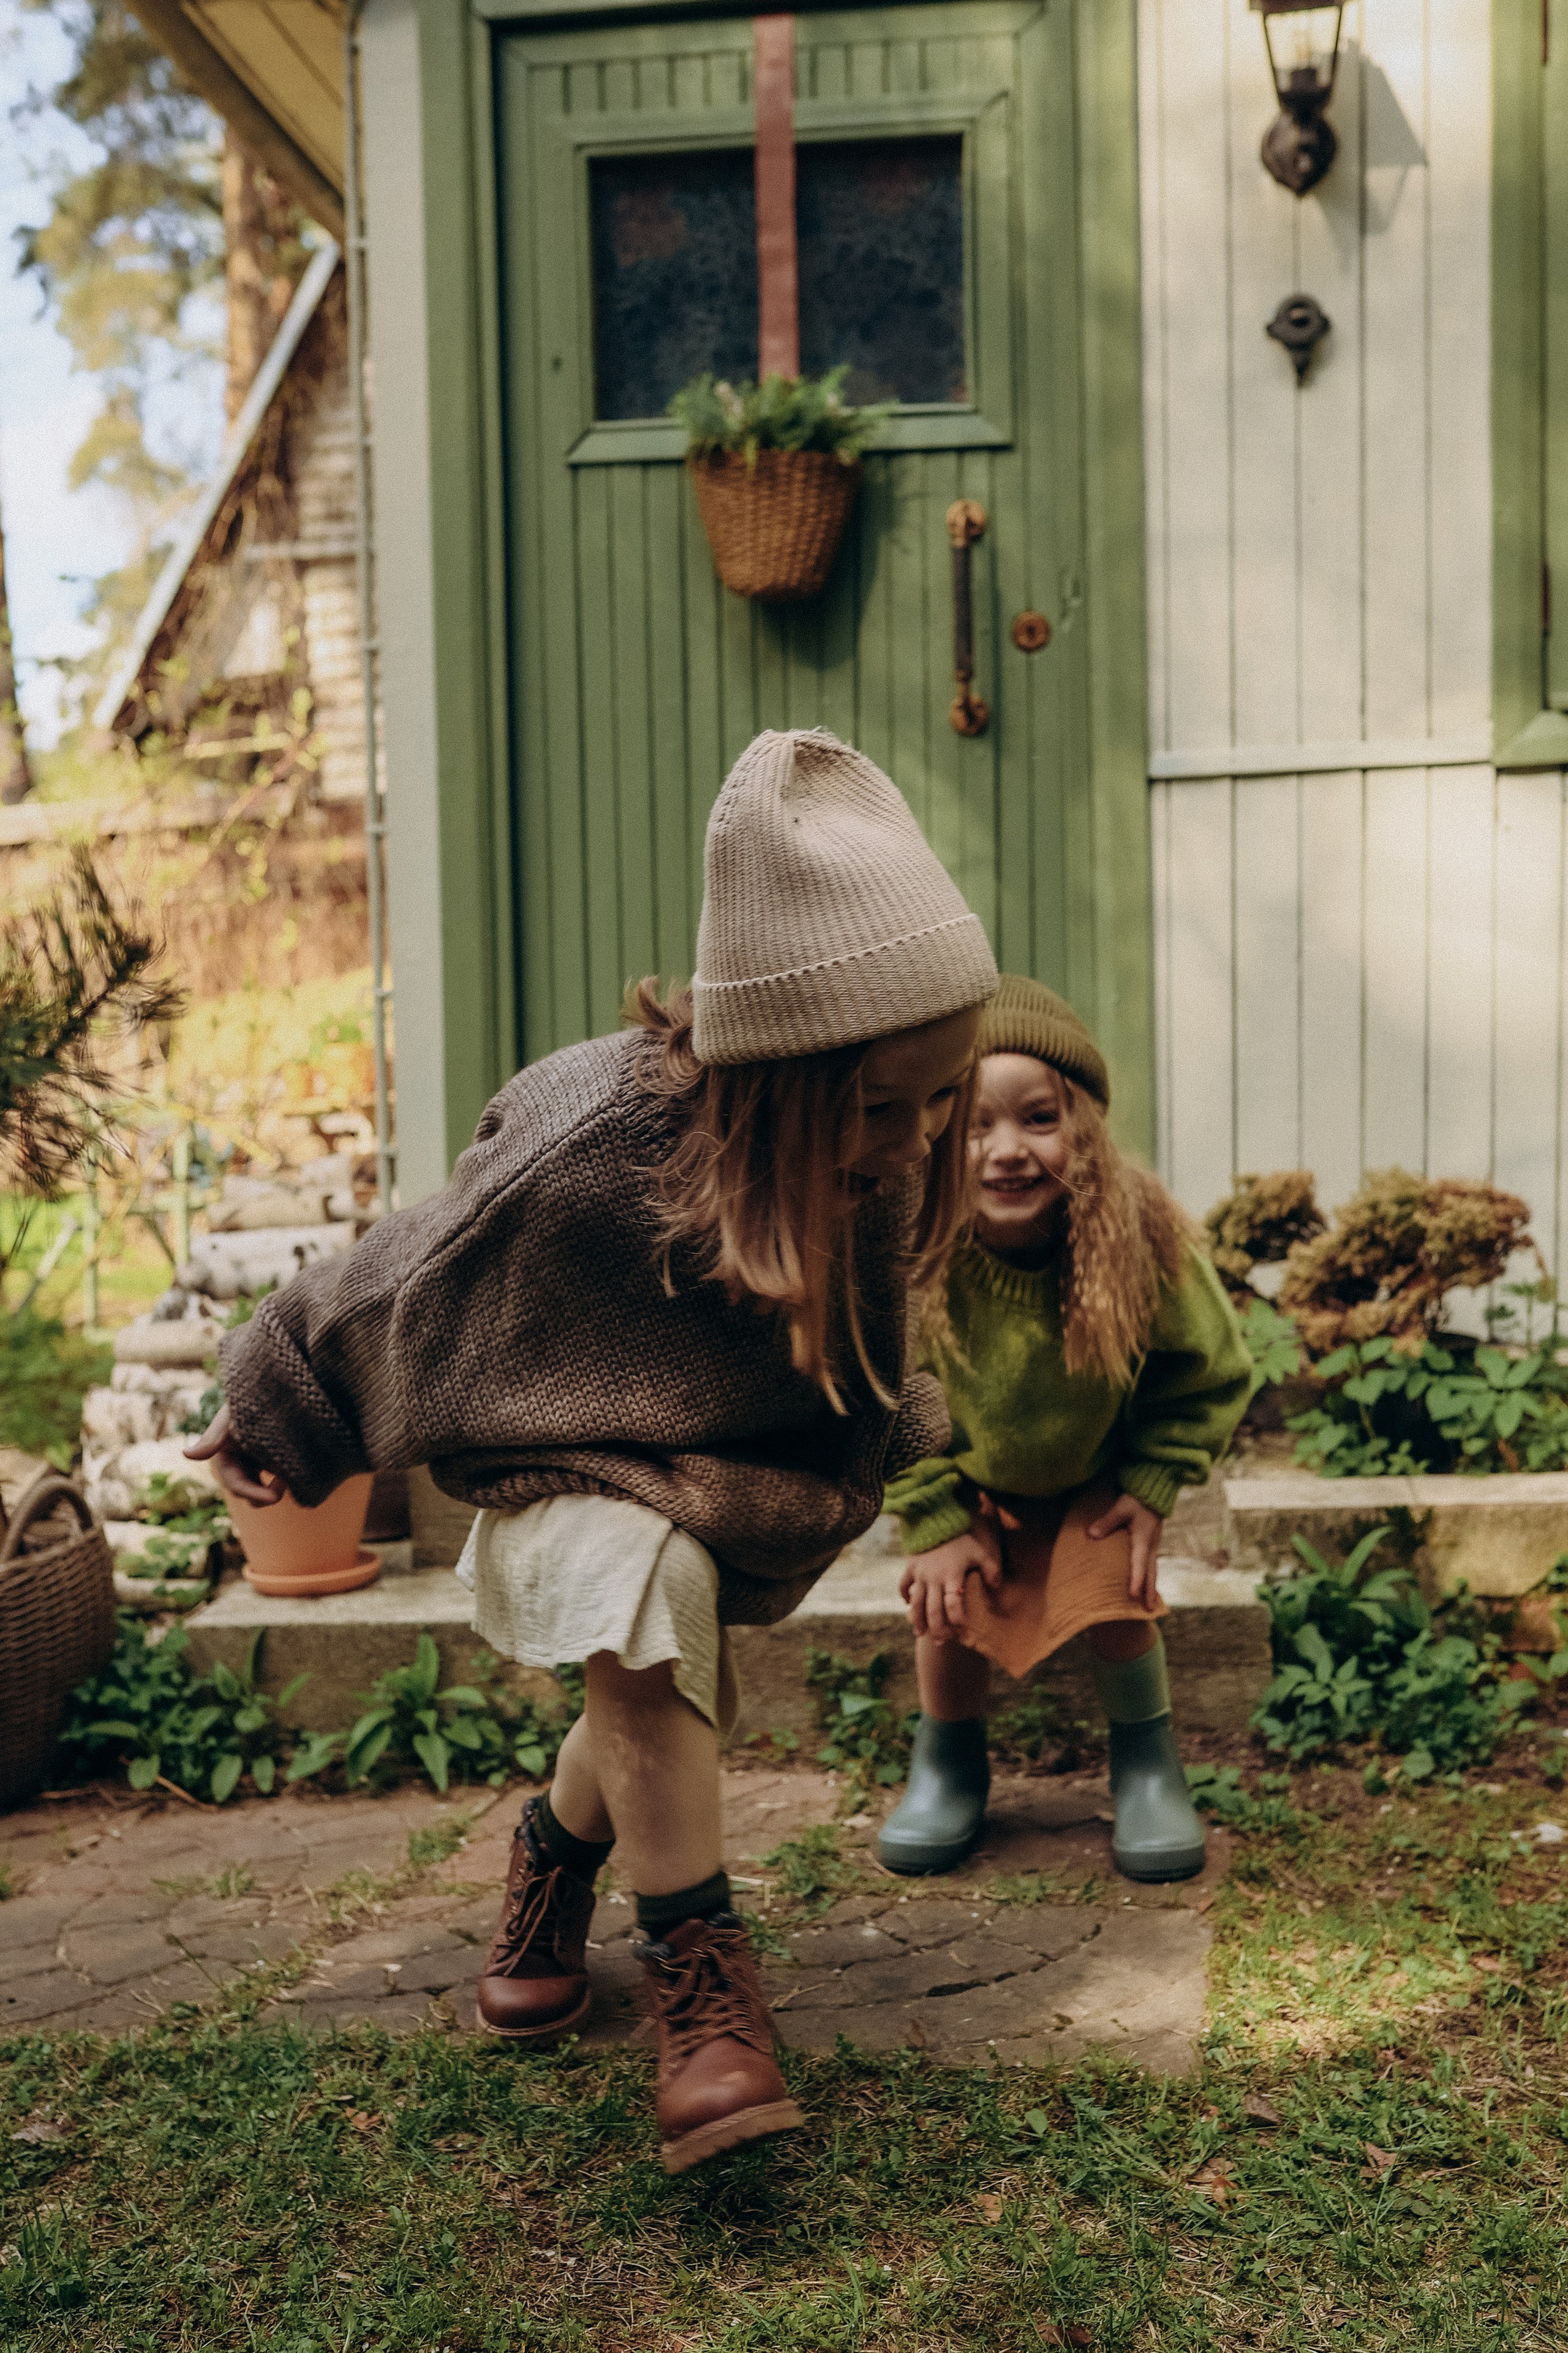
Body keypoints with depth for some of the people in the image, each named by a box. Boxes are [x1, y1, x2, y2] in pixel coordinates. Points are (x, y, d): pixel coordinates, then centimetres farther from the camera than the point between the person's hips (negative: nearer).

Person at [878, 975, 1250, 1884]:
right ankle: (949, 1760, 20)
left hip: (1099, 1470, 0)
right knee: (951, 1608, -13)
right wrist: (933, 1520, -15)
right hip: (969, 1475, 0)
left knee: (1114, 1596, -17)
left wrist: (1151, 1487, -15)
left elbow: (1211, 1376, -12)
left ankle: (1147, 1762, 14)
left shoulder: (1143, 1237, -33)